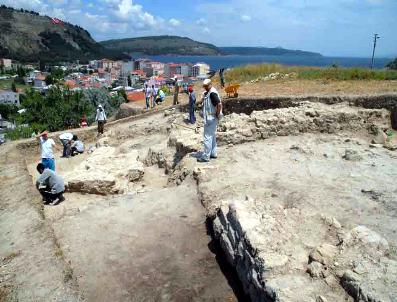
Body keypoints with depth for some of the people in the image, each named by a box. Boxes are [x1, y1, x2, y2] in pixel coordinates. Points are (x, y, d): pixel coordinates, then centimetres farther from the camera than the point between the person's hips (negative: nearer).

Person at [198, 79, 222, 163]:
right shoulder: (207, 93, 13)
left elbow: (219, 104, -27)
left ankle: (206, 157, -1)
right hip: (209, 118, 11)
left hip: (210, 119, -11)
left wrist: (217, 115, -20)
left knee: (207, 137, -6)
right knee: (212, 136, 17)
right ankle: (213, 153, 28)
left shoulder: (212, 93, -19)